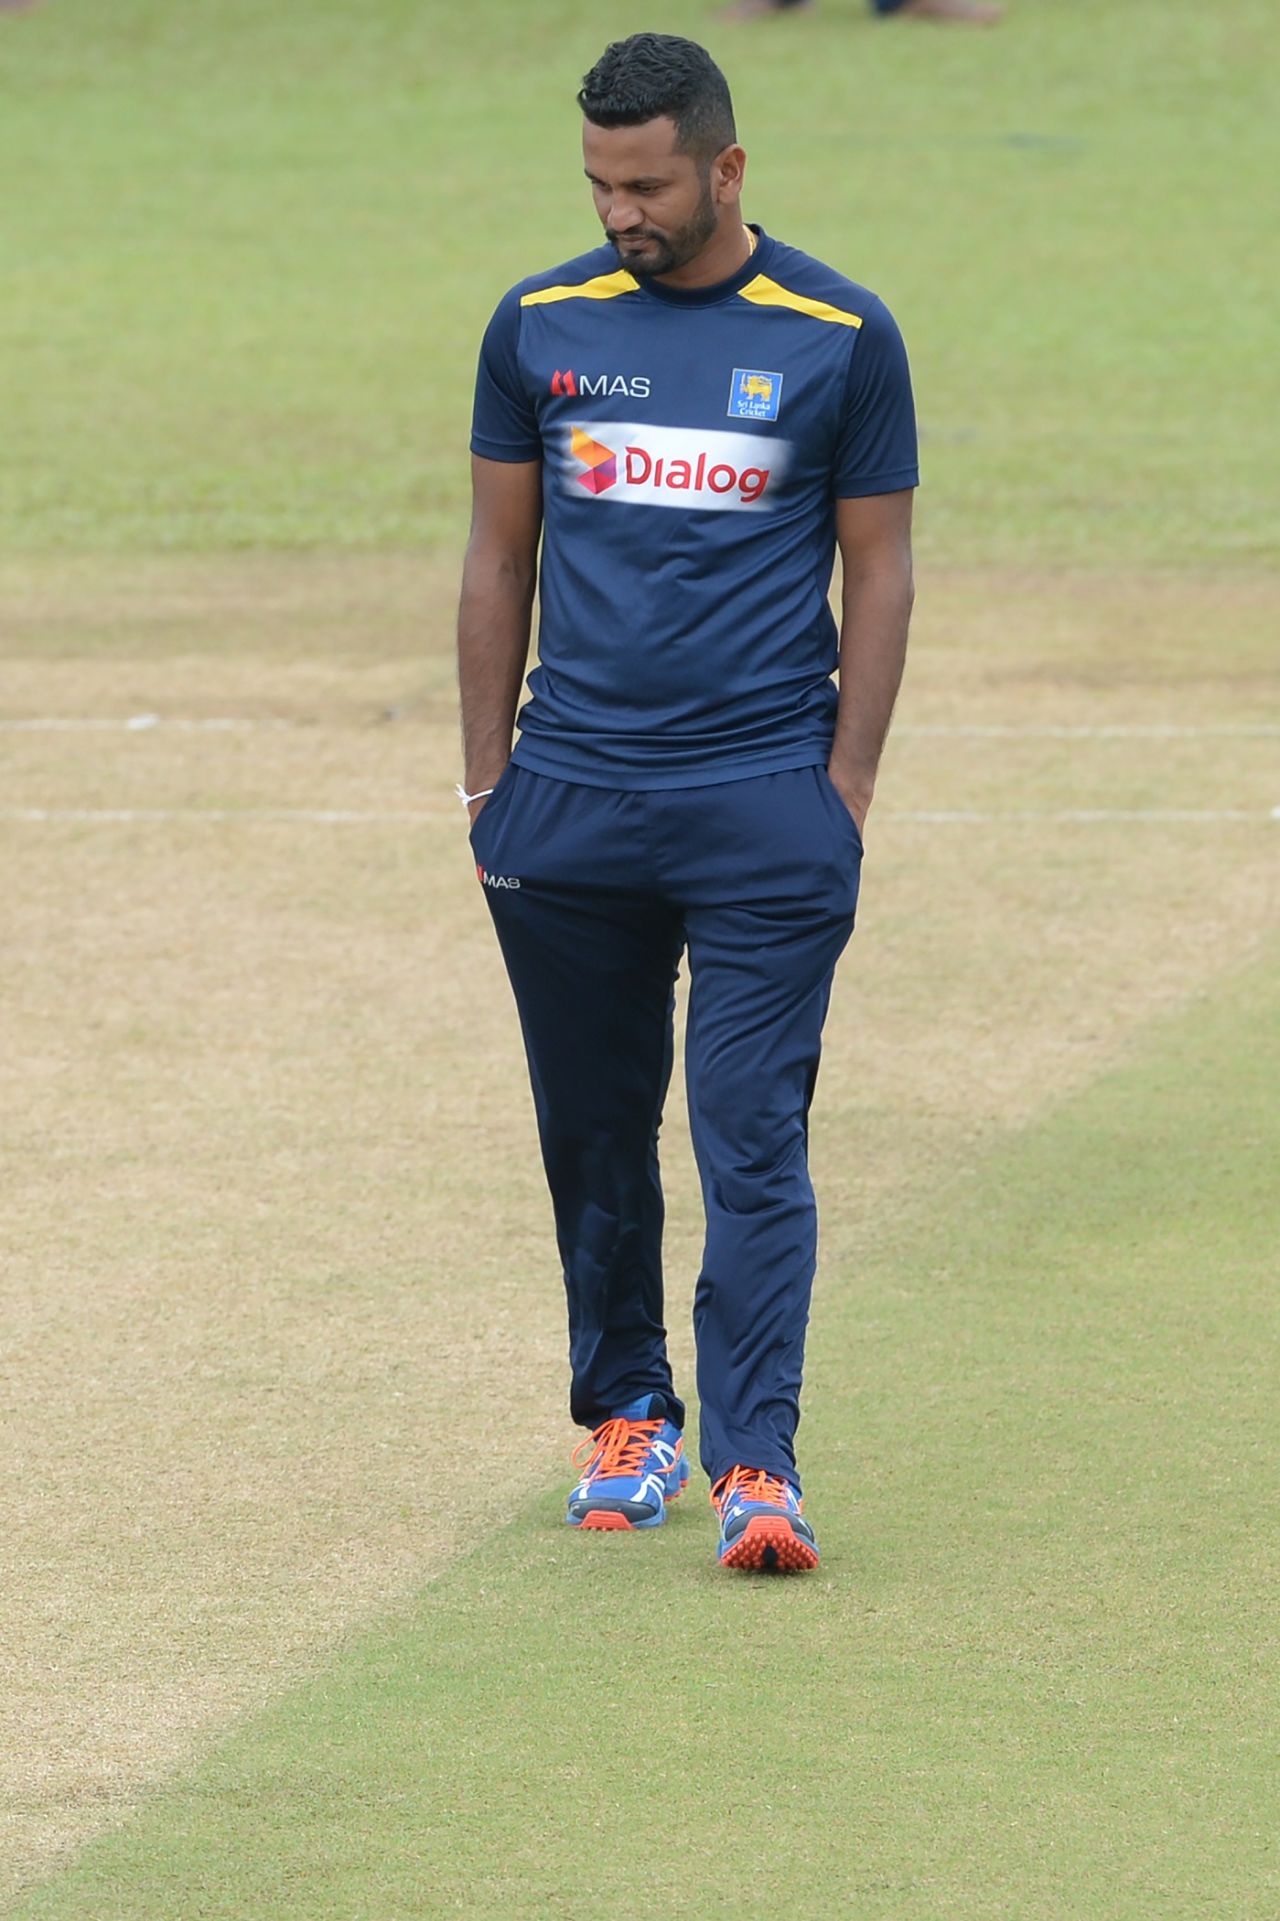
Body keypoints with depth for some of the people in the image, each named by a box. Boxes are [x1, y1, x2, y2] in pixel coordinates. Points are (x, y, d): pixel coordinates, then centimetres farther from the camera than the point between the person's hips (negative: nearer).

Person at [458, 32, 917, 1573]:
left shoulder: (841, 337, 0)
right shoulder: (540, 327, 6)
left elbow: (878, 573, 5)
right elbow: (499, 560, 12)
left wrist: (845, 792, -2)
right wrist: (487, 786, 8)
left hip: (766, 805, -3)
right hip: (570, 798, 3)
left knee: (753, 1141, -9)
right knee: (592, 1132, 10)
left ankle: (755, 1463, -10)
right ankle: (623, 1415, 25)